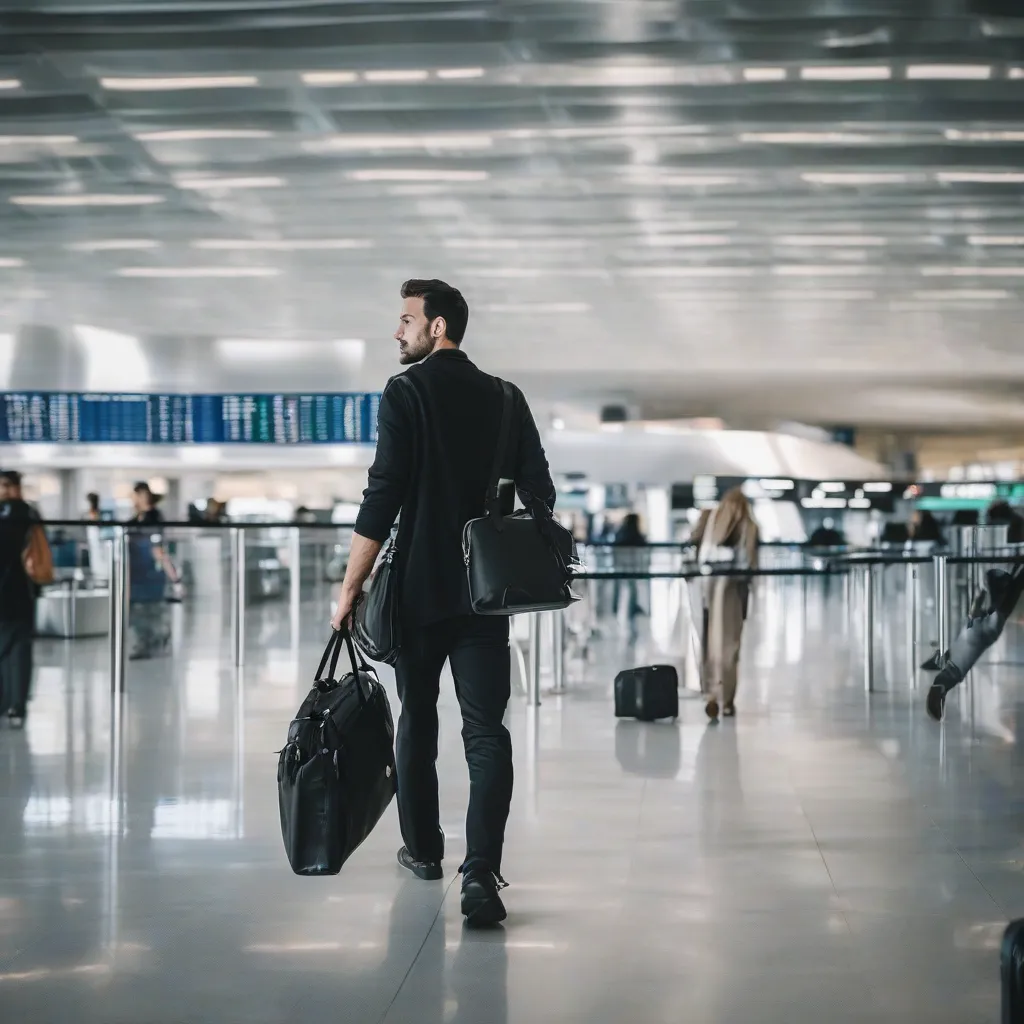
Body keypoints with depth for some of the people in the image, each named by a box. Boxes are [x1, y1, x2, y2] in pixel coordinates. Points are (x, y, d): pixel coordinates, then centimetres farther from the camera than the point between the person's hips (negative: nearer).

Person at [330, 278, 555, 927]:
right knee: (487, 732, -3)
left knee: (417, 719, 16)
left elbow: (383, 498, -13)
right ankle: (481, 872, -17)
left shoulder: (407, 393, -6)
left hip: (421, 590, -3)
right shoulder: (506, 399, 8)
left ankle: (423, 849, 28)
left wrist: (351, 588, -9)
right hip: (488, 592, 3)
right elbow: (540, 495, 8)